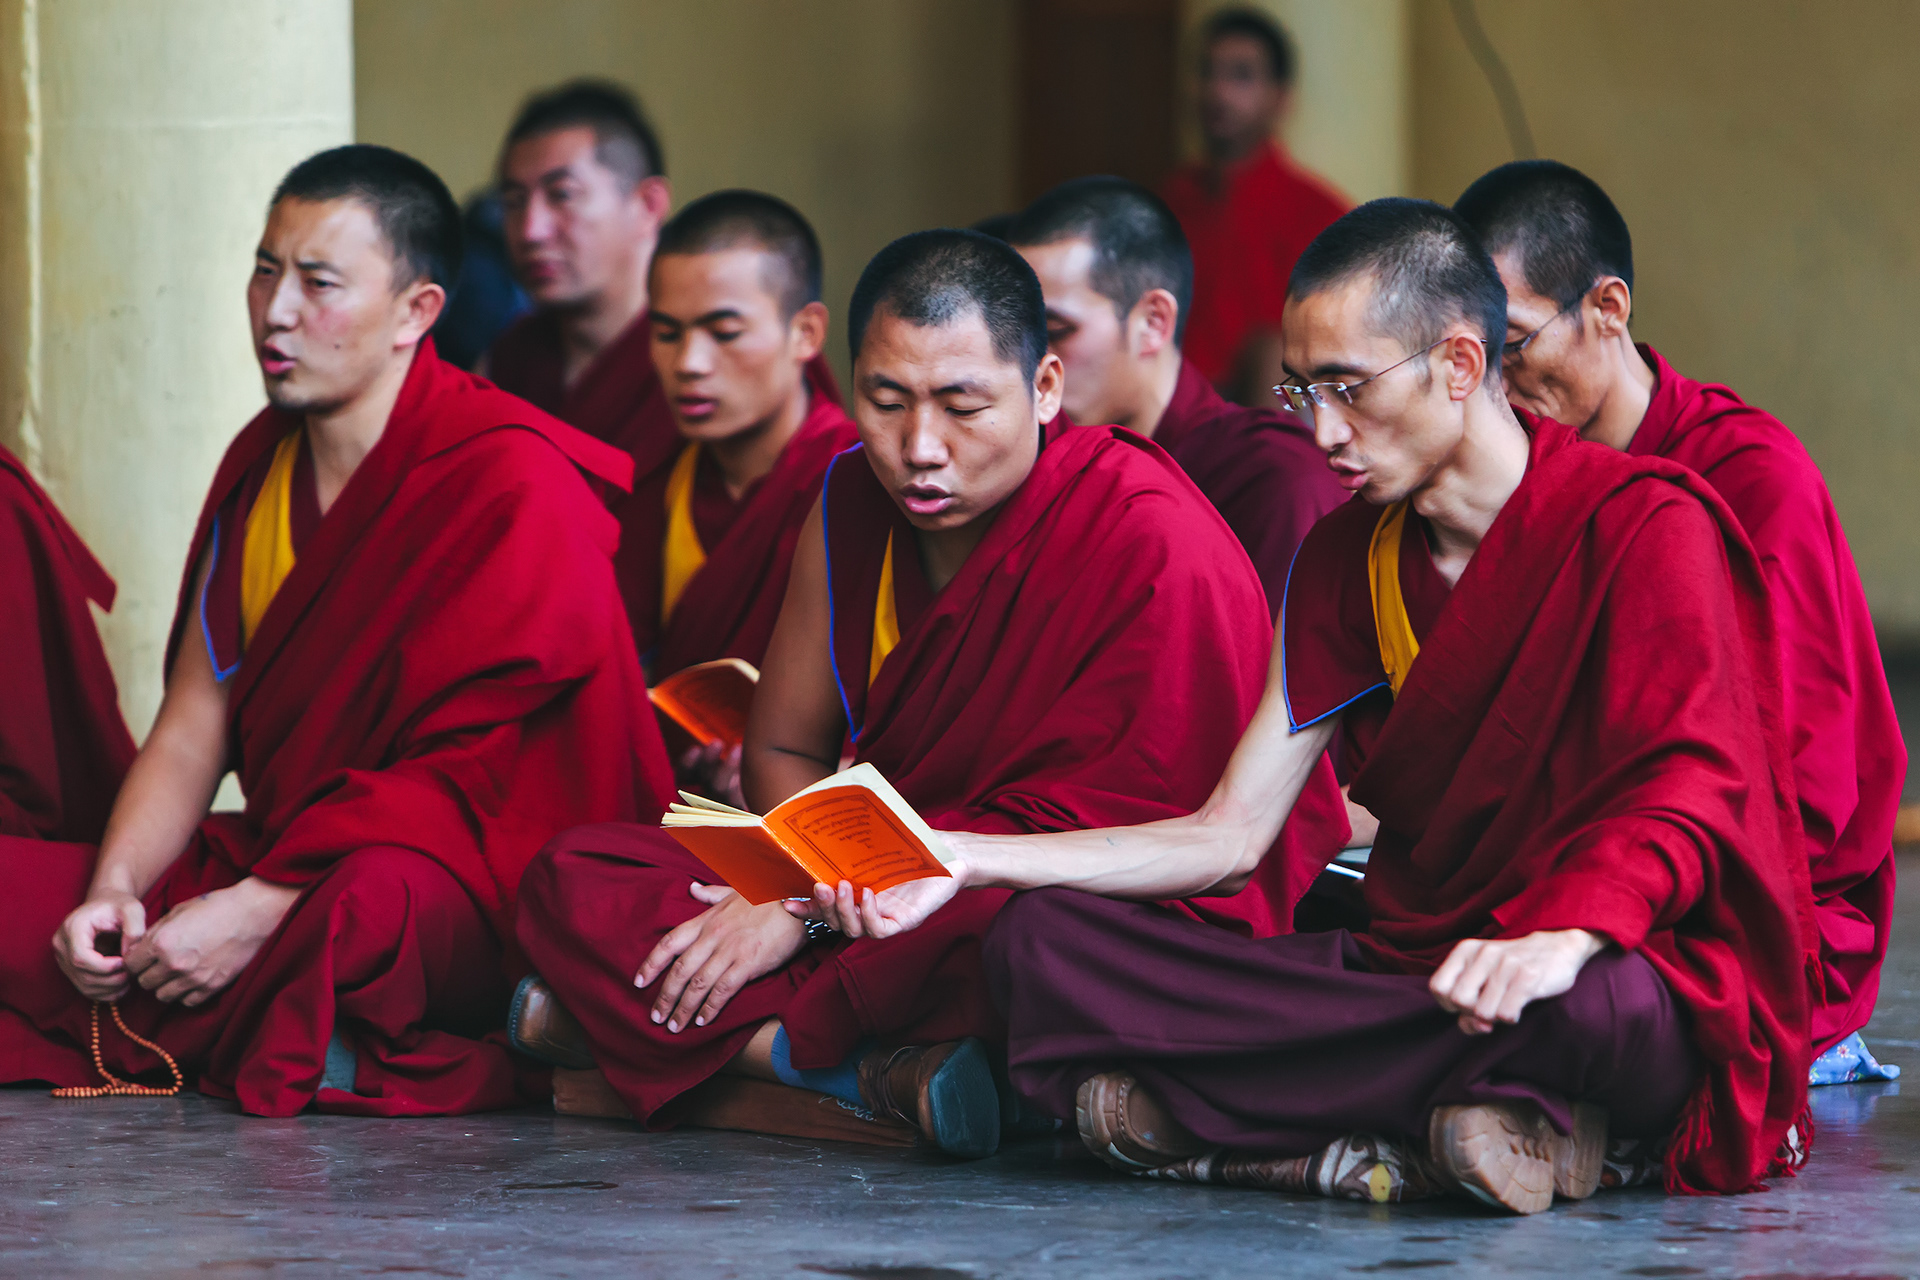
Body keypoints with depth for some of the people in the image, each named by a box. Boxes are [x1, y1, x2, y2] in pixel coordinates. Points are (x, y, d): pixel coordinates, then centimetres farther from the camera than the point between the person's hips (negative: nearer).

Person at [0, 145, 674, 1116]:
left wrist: (260, 910, -21)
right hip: (279, 860, 8)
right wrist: (114, 890, -9)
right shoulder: (261, 463, 11)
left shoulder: (514, 485, -13)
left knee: (371, 904, -42)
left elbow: (475, 780, -17)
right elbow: (193, 724, 10)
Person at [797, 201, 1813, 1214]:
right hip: (1410, 968, 7)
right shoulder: (1346, 562, 13)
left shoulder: (1645, 528, -7)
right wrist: (962, 863, -1)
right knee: (1042, 943, -12)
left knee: (1589, 1004, -44)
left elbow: (1690, 800, -19)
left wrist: (1564, 937, -39)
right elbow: (1231, 833, 10)